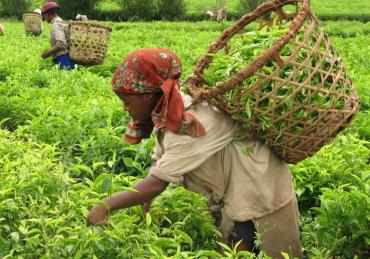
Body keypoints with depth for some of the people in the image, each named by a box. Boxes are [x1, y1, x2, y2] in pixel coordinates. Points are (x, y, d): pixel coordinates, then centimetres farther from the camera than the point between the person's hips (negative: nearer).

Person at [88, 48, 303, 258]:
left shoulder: (190, 124, -31)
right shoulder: (169, 115, -2)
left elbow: (157, 183, -31)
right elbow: (158, 166, 1)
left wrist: (106, 206, -24)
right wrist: (142, 212, -9)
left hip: (264, 197, -9)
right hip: (234, 199, 9)